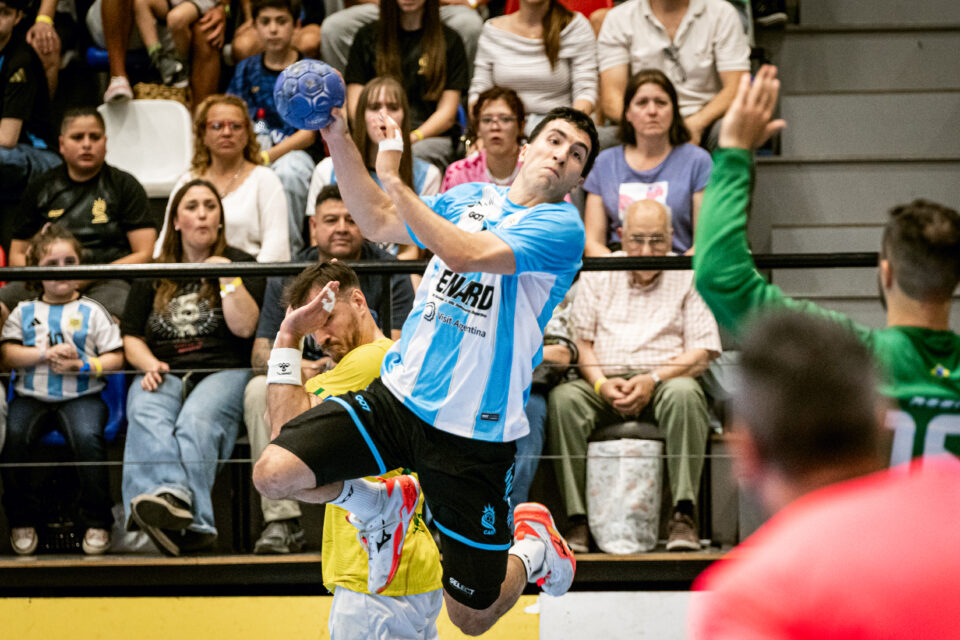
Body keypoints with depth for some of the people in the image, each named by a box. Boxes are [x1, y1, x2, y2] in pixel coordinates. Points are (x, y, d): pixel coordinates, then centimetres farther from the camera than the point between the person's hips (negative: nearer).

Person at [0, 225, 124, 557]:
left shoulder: (92, 312, 9)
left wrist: (83, 365, -12)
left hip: (81, 395, -2)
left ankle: (96, 522, -16)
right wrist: (46, 354, -12)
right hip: (31, 395, 2)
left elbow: (115, 358, 4)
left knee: (88, 437, -31)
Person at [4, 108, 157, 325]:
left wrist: (87, 279, -8)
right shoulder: (40, 187, 20)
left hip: (106, 282, -3)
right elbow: (18, 255, 21)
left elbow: (144, 256, 5)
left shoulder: (125, 185, 13)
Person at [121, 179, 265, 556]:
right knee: (147, 419, -35)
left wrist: (227, 276, -2)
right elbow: (131, 337, 21)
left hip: (223, 371, -2)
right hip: (163, 373, 2)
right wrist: (149, 365, 0)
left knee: (197, 421, -37)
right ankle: (176, 502, -62)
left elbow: (244, 327, 2)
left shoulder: (239, 264, 16)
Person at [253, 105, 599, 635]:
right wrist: (339, 140, 7)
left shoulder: (562, 226, -10)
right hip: (399, 394, 5)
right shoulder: (472, 197, 10)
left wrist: (394, 179, -18)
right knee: (274, 474, -16)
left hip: (474, 433, -5)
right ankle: (379, 506, 15)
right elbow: (379, 223, 19)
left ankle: (533, 545, 36)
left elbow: (464, 254, -23)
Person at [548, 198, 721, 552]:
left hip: (666, 380, -2)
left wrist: (653, 380, -15)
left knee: (684, 394, -37)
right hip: (605, 382, 2)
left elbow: (703, 352, 1)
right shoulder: (597, 275, 16)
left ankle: (684, 515, -35)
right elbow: (580, 340, 9)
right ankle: (577, 519, -32)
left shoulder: (689, 277, 9)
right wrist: (601, 384, -11)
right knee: (563, 399, -30)